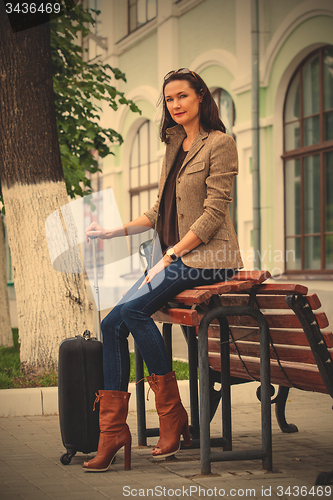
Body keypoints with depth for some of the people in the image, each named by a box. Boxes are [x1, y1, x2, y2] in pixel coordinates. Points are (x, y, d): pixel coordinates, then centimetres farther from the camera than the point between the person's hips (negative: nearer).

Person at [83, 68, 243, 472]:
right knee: (112, 324, -8)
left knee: (134, 310, -26)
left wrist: (170, 256, -17)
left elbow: (214, 212, -13)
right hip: (173, 256, 8)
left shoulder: (219, 143, -5)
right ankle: (112, 431, -7)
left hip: (207, 256, -8)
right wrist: (113, 231, 9)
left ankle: (172, 414, -14)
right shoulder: (174, 146, 19)